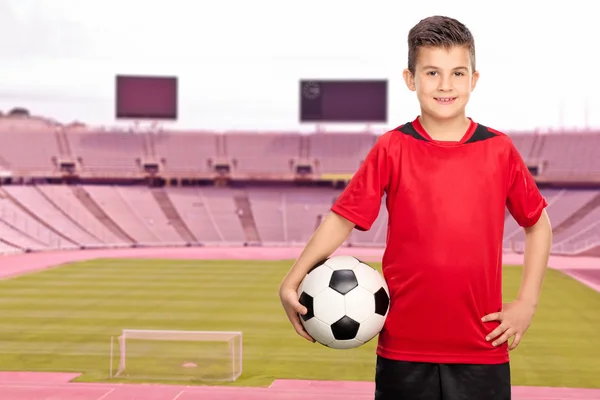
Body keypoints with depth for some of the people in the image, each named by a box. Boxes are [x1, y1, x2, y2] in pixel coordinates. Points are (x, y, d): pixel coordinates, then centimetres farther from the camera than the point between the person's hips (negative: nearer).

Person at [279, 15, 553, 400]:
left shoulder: (500, 150, 0)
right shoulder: (392, 149, -2)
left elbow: (538, 224, 11)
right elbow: (342, 218, -2)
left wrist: (527, 302, 3)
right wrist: (292, 282, -14)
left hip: (482, 348, 1)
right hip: (403, 346, 0)